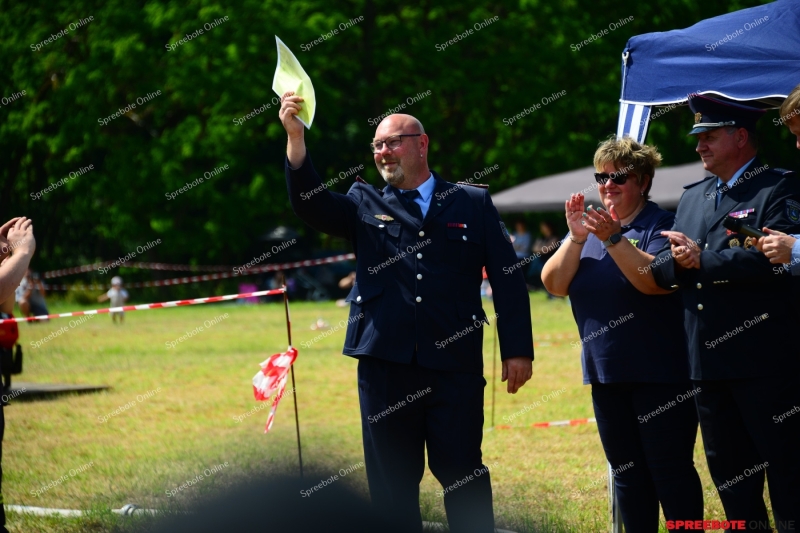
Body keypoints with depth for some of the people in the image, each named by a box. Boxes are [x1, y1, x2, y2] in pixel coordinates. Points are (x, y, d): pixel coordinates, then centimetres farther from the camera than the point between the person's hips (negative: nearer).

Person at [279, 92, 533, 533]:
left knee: (462, 474, 1)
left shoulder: (473, 203, 9)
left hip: (455, 366, -2)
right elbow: (310, 204, -5)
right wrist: (295, 138, -18)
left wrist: (517, 349, -2)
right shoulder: (365, 204, 12)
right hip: (385, 363, 2)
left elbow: (507, 278, 6)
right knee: (391, 481, 6)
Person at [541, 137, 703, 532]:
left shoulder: (661, 225, -7)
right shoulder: (590, 225, 12)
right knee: (627, 471, 11)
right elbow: (554, 284, 1)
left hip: (660, 372, -6)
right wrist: (576, 238, -14)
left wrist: (613, 239, -31)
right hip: (607, 371, 6)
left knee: (671, 470, -5)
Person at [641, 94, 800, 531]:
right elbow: (656, 273, 14)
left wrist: (703, 260, -15)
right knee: (729, 478, 12)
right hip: (708, 363, 7)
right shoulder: (692, 197, 18)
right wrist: (678, 261, -9)